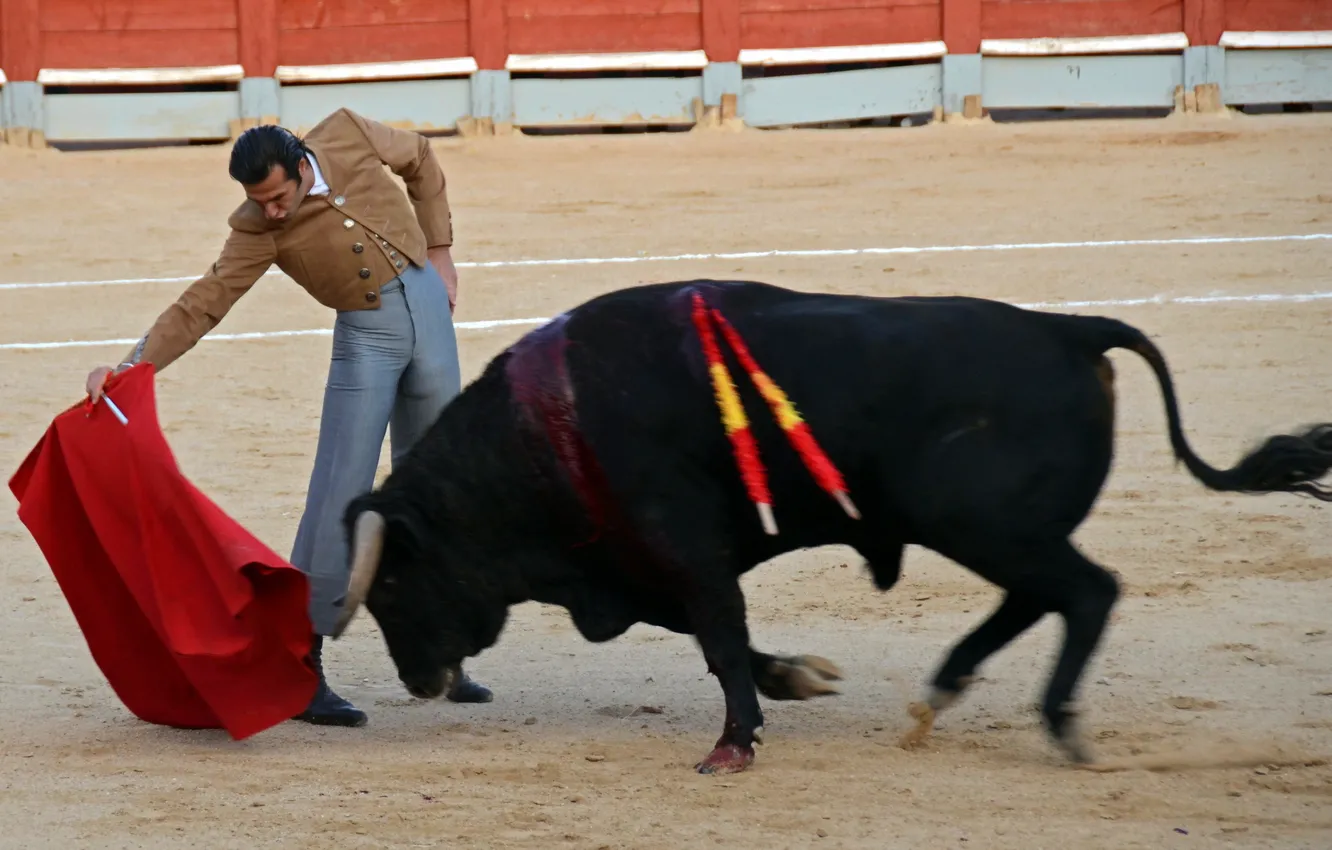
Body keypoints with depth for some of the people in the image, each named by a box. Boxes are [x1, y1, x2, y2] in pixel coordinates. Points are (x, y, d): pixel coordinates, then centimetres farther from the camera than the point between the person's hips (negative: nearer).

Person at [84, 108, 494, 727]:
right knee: (340, 495, -12)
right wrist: (129, 366, -30)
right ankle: (304, 669, -10)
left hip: (426, 305, 3)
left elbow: (420, 159, 9)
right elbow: (204, 303, -18)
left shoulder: (349, 137, -10)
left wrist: (439, 251, 9)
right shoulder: (257, 230, -15)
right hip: (364, 337, -3)